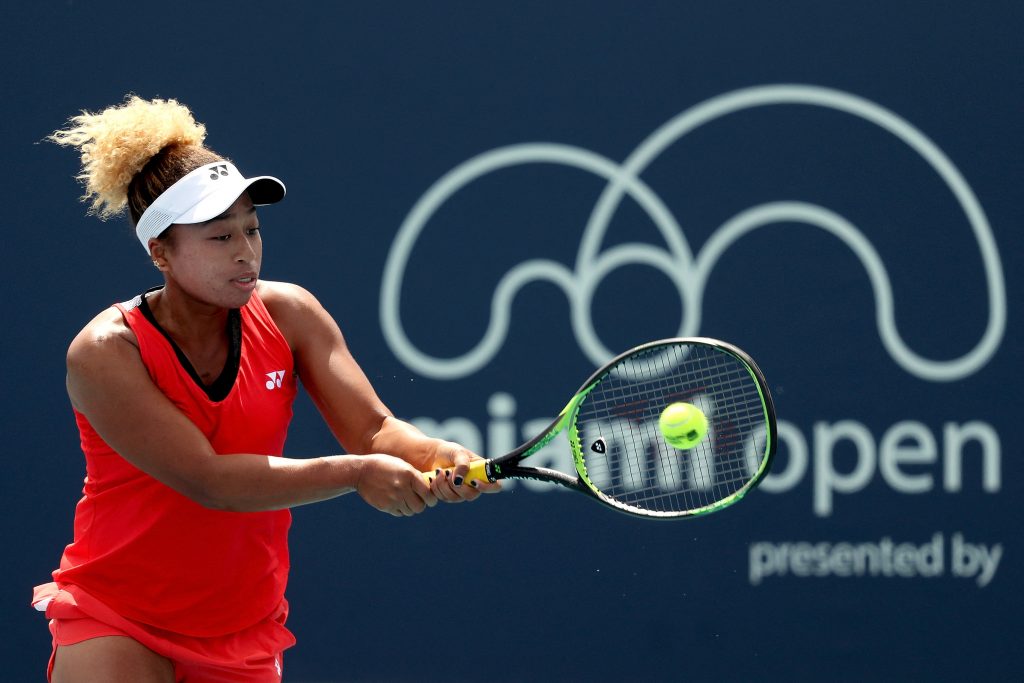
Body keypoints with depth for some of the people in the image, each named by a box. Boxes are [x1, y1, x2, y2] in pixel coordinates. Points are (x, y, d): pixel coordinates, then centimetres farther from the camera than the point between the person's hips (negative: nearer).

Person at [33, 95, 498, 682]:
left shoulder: (289, 314, -6)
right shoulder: (105, 354, -20)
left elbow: (374, 428, -10)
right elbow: (207, 480, -26)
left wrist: (441, 459, -33)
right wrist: (355, 471, -32)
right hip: (115, 627, -4)